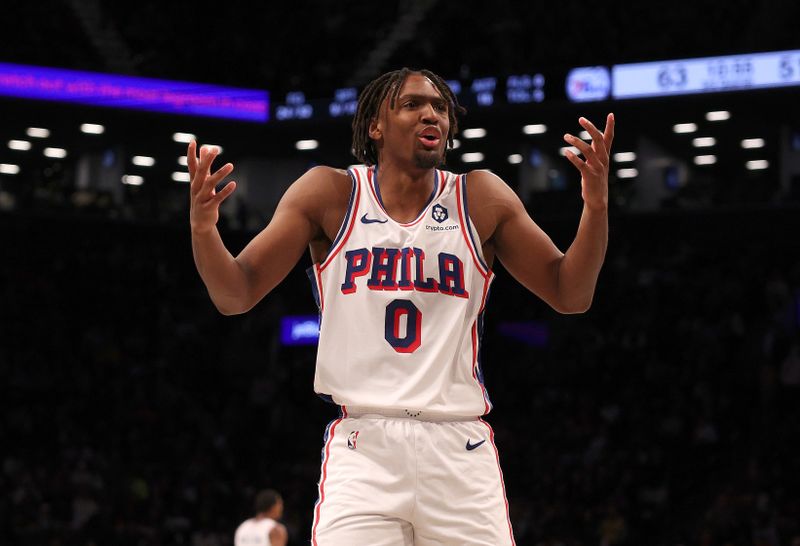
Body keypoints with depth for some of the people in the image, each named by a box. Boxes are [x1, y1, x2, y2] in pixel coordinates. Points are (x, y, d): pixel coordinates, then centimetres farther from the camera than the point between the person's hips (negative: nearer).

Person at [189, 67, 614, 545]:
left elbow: (570, 295, 8)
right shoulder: (330, 193, 3)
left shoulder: (481, 198, 6)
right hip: (362, 446, -1)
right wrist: (203, 228, -16)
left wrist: (596, 205, -7)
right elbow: (236, 296, 3)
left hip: (459, 448, 2)